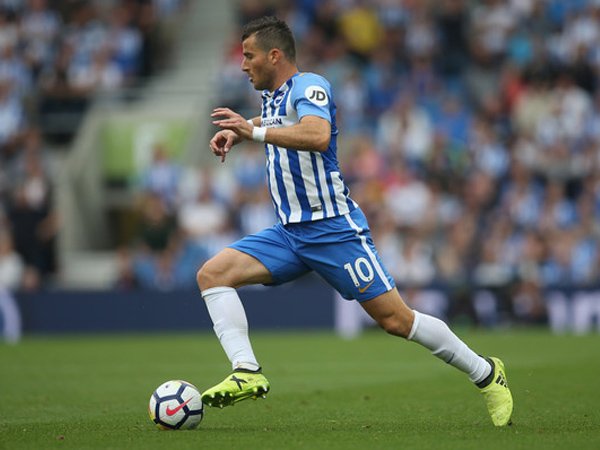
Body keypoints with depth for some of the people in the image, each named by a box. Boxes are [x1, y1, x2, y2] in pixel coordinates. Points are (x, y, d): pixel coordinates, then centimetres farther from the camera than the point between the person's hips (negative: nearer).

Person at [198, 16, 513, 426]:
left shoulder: (308, 86, -12)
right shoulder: (273, 97, 15)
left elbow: (318, 135, -34)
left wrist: (253, 131, -31)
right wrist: (238, 131, 22)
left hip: (334, 228, -8)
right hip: (289, 233, 8)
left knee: (396, 319, -7)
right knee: (212, 273, -11)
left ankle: (486, 374, 10)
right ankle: (247, 373, -21)